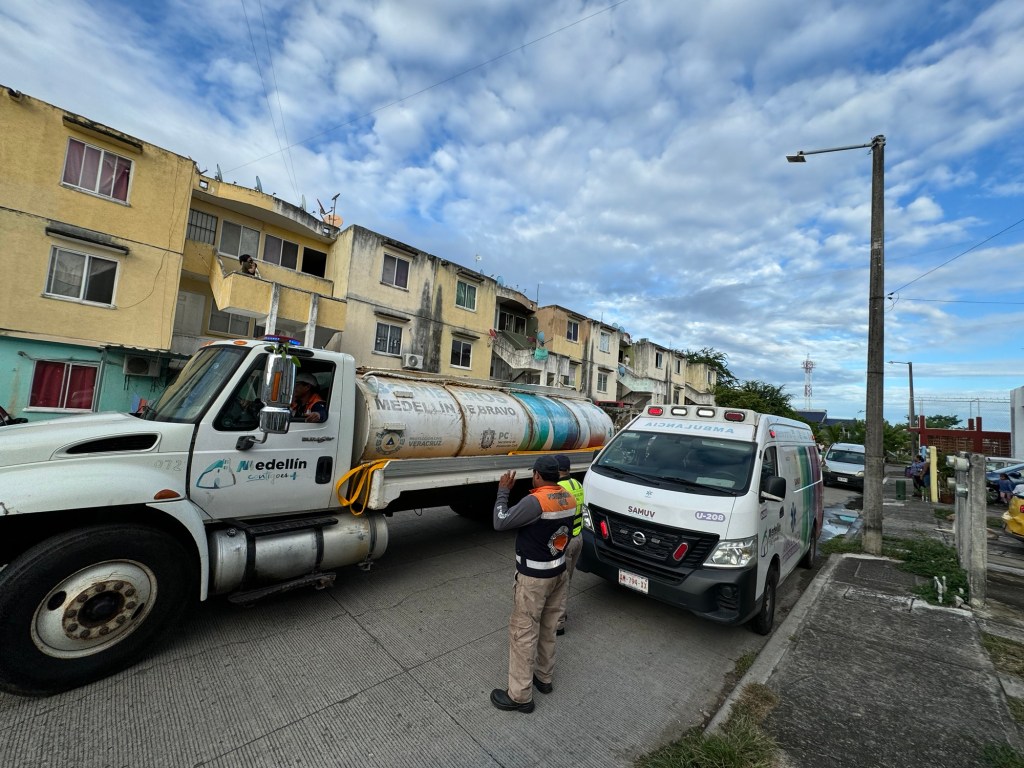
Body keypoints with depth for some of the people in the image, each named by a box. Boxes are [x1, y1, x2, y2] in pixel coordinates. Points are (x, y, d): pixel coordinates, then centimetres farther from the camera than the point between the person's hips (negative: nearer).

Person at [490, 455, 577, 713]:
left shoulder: (535, 501, -27)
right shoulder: (569, 499, -3)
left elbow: (500, 523, -21)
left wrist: (503, 491, -13)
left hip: (533, 577, -8)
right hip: (559, 572, 8)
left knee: (523, 633, 6)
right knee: (547, 629, 22)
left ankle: (520, 695, 18)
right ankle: (544, 678, 38)